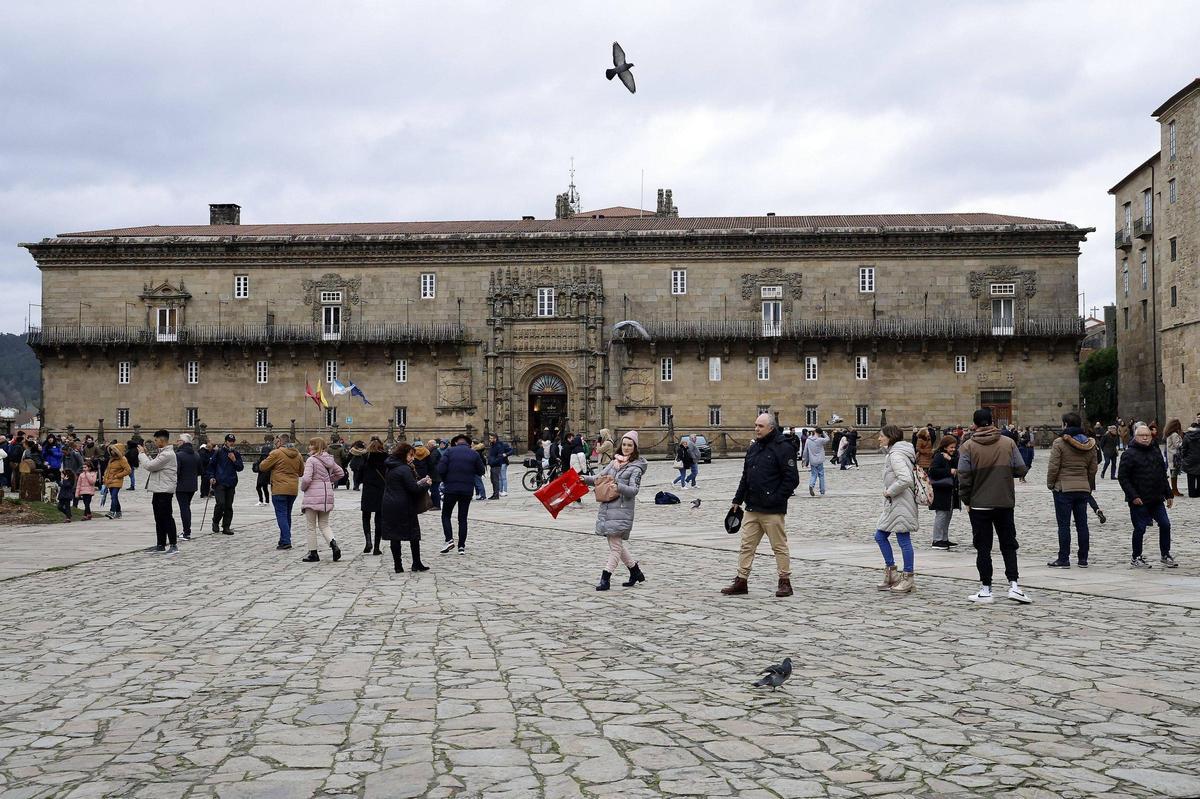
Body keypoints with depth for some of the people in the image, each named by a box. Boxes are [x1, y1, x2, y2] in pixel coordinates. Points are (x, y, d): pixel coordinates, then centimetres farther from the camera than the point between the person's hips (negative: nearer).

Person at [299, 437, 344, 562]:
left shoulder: (311, 460, -14)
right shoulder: (329, 460, 7)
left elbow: (306, 478, -22)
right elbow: (341, 473, 18)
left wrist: (303, 487, -2)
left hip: (313, 496, -6)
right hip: (327, 495, 6)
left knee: (311, 527, 7)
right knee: (324, 525, 14)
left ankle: (313, 553, 12)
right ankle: (334, 545, -9)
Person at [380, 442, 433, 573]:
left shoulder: (389, 468, 12)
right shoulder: (404, 469, -15)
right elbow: (414, 489, -18)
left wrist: (418, 483, 11)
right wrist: (426, 484, -1)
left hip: (389, 506, 7)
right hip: (404, 507, -7)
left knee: (394, 536, 7)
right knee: (413, 534, 5)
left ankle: (397, 566, 7)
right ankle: (416, 564, 8)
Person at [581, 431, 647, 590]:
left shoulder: (636, 467, -4)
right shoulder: (615, 462, 16)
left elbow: (633, 490, -13)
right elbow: (600, 477, 18)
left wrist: (617, 486, -27)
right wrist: (585, 478, 0)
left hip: (622, 509, -7)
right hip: (607, 506, 7)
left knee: (615, 545, -6)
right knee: (616, 544, 13)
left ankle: (605, 578, -4)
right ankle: (636, 571, 27)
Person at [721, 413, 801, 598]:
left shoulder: (782, 448, -9)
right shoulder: (753, 448, 14)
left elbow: (792, 479, -13)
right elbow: (745, 477, 20)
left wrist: (776, 499, -16)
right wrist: (737, 500, 15)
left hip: (772, 511, -7)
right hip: (752, 509, 7)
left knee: (779, 546, 2)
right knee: (746, 545, 8)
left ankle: (785, 582, 11)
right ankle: (741, 581, 13)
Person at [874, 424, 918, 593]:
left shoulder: (896, 455, -17)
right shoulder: (892, 453, 15)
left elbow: (906, 479, -29)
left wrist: (890, 491, -17)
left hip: (901, 505, -11)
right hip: (893, 504, 11)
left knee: (904, 540, -2)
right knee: (880, 536, 13)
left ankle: (908, 578, 6)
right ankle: (891, 572, 21)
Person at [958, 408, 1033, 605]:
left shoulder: (968, 446, -8)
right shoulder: (1008, 443, -1)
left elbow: (964, 478, -10)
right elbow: (1021, 470, 1)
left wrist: (966, 501, 2)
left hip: (978, 505, -2)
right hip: (1005, 503, 2)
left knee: (983, 548, 5)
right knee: (1008, 544, 12)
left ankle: (985, 590, 7)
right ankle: (1013, 585, 3)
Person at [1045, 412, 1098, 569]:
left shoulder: (1059, 443, -12)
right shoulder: (1090, 444, 6)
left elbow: (1053, 466, -13)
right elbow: (1093, 468, 10)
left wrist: (1050, 483, 1)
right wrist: (1090, 486, 20)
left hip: (1063, 488, -5)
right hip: (1083, 488, 5)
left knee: (1064, 525, -1)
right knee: (1082, 524, 10)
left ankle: (1063, 559, 1)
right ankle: (1083, 559, 14)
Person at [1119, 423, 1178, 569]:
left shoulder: (1155, 452, 12)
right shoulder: (1129, 454, -9)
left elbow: (1163, 475, 20)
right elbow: (1123, 478, -12)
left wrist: (1168, 494, 17)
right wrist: (1133, 496, -18)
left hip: (1157, 499, 6)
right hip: (1139, 501, -6)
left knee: (1165, 524, 5)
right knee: (1140, 529, -1)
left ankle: (1165, 555, 19)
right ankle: (1136, 558, 12)